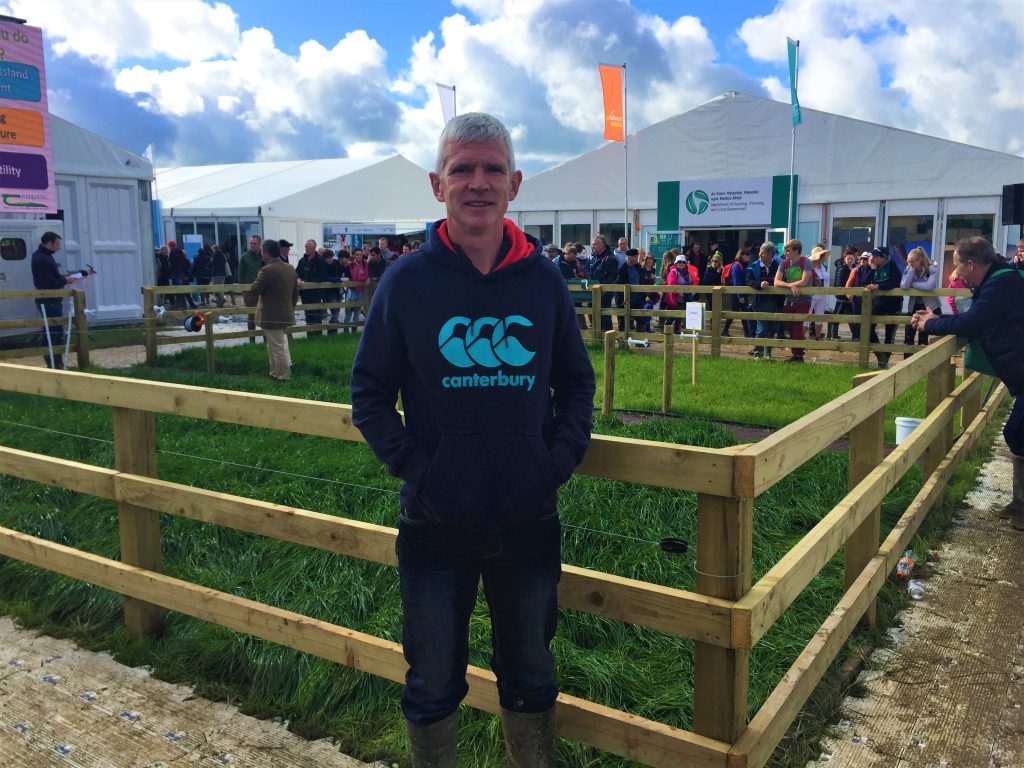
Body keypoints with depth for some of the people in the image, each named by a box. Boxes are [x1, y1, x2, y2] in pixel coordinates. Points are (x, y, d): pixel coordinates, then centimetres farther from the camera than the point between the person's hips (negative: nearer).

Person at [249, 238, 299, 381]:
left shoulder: (267, 270, -20)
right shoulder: (290, 268, 6)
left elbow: (253, 290, -16)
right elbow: (296, 292, 12)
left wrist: (258, 279, 1)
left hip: (271, 316, -8)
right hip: (285, 314, 8)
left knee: (277, 347, 0)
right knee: (281, 345, 19)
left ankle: (283, 376, 7)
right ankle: (278, 372, 28)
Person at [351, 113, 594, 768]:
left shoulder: (544, 279, 0)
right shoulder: (407, 279, -6)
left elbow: (577, 384, 7)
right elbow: (370, 392, -2)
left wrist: (562, 457, -7)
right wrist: (411, 464, -14)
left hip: (530, 518, 2)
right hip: (435, 520, -1)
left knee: (531, 675, 21)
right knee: (433, 681, 17)